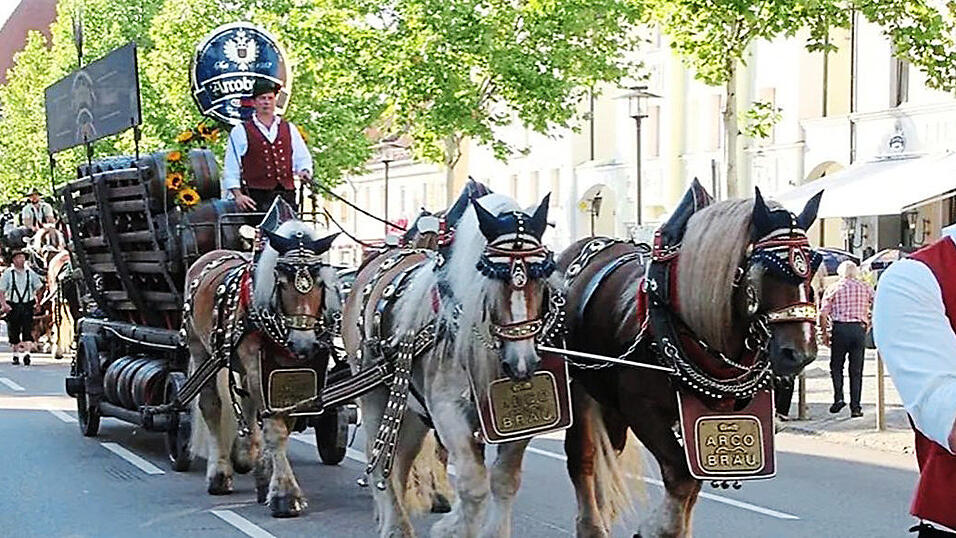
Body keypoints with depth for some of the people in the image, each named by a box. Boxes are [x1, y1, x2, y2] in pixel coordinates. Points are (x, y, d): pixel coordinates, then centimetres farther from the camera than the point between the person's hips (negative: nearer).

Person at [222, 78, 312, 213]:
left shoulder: (289, 129, 19)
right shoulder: (240, 132, 8)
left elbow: (303, 159, 22)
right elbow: (230, 170, 4)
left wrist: (304, 171, -1)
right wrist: (238, 195, -7)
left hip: (287, 195, 3)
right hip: (257, 198, -3)